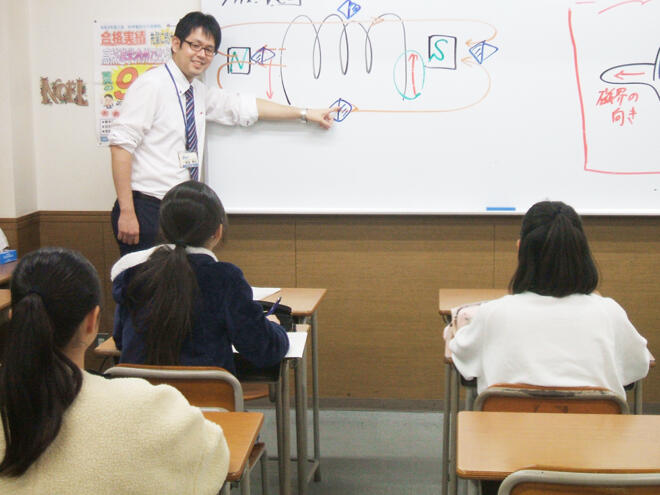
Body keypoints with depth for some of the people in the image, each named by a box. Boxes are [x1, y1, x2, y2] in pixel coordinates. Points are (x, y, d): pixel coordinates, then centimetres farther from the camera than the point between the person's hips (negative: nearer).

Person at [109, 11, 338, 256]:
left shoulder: (201, 93, 13)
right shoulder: (152, 84, -10)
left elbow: (245, 107, 22)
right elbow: (121, 144, -15)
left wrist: (306, 114, 23)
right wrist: (126, 213, -20)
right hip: (146, 209, -7)